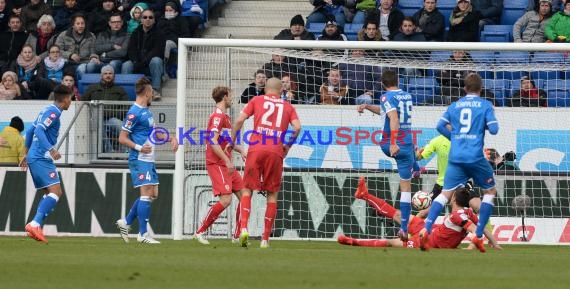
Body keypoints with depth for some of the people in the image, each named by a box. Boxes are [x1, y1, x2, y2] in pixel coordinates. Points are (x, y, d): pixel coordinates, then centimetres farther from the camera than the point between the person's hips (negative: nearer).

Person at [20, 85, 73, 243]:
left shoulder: (47, 110, 18)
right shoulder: (53, 112, -10)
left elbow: (30, 131, 24)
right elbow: (39, 130, -23)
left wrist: (26, 155, 31)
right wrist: (51, 149, -30)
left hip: (34, 157, 10)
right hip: (41, 158, -10)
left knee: (50, 194, 12)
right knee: (55, 191, -16)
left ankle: (36, 227, 4)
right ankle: (35, 224, -25)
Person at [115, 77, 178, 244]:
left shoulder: (146, 111, 16)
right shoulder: (135, 113, -13)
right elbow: (122, 138, -14)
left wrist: (170, 138, 18)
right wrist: (138, 147, -26)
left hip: (148, 160, 10)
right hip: (139, 160, -10)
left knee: (153, 194, 11)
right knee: (146, 193, -12)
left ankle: (126, 223, 18)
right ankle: (143, 234, -9)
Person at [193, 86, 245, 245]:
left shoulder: (225, 116, 21)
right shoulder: (218, 116, -12)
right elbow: (213, 142, -21)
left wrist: (241, 151, 15)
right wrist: (227, 161, -26)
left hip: (227, 164, 10)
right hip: (217, 164, -10)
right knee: (226, 199, -17)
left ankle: (238, 235, 9)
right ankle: (199, 232, -9)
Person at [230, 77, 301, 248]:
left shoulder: (257, 101, 14)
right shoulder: (288, 106, 17)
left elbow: (240, 120, 4)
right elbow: (297, 127, 2)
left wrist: (232, 141, 14)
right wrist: (288, 146, 15)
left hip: (256, 149, -1)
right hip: (276, 152, 1)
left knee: (247, 189, 6)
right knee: (272, 194, 9)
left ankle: (243, 228, -17)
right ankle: (265, 239, 6)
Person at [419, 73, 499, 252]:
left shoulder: (455, 105, 13)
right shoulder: (485, 105, 3)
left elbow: (440, 126, 6)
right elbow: (494, 129, -5)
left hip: (455, 157, 3)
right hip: (476, 156, -3)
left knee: (446, 193, 2)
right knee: (490, 191, 16)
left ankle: (426, 229, -19)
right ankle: (478, 235, 8)